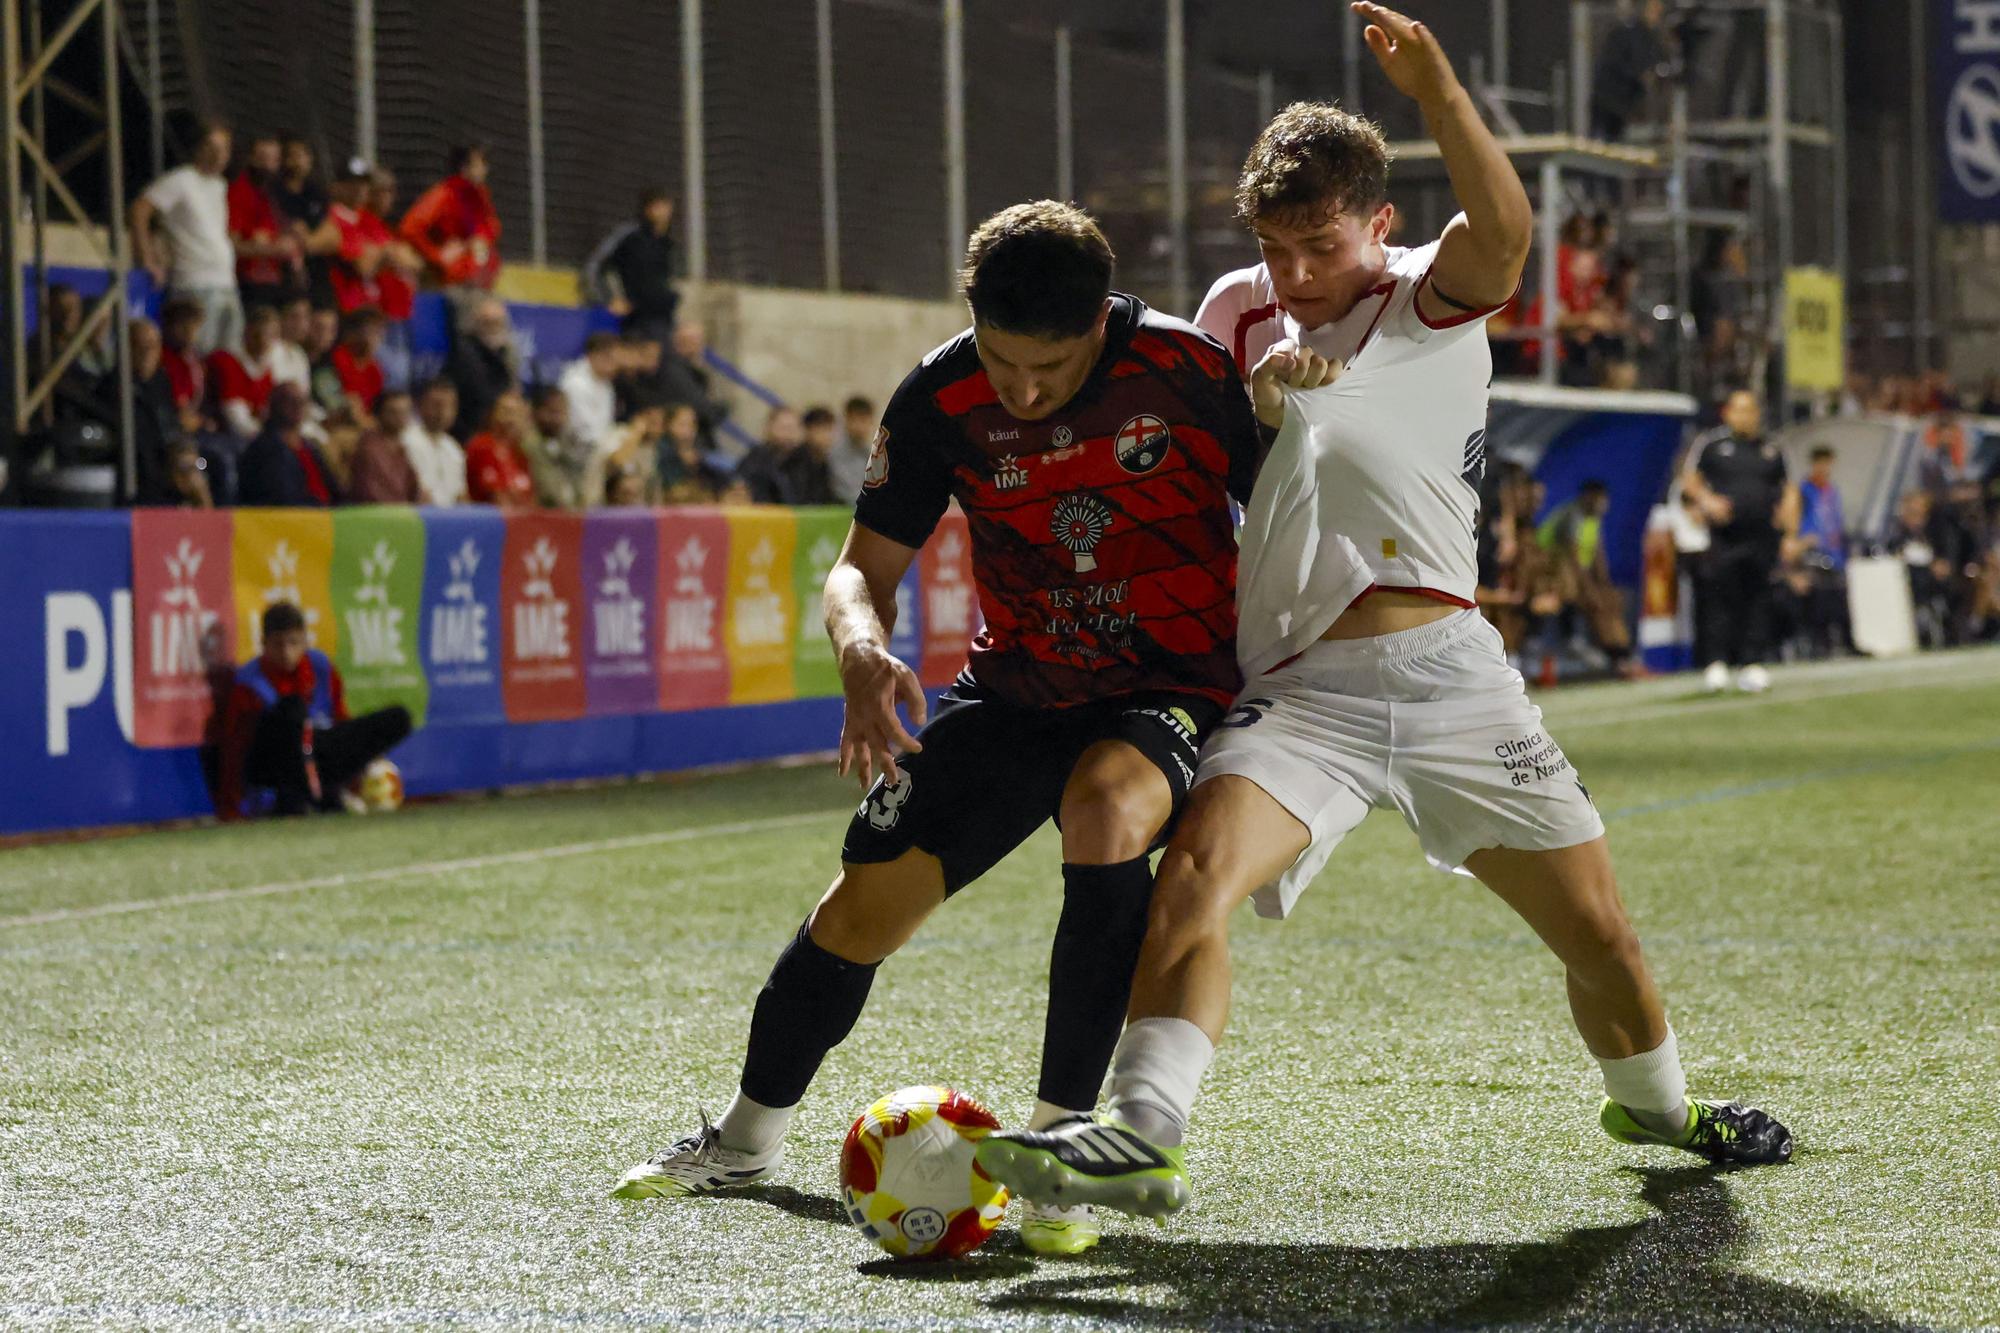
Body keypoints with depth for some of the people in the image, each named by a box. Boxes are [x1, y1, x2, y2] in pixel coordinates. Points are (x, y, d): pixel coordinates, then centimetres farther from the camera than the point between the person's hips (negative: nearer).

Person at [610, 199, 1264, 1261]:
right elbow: (862, 569, -3)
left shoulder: (1187, 369, -19)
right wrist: (862, 653, -25)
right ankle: (749, 1135, 28)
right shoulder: (941, 400, -11)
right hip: (1017, 685, 4)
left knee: (1103, 802, -36)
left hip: (1173, 687, -3)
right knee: (870, 896, 0)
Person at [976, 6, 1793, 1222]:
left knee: (1596, 926, 6)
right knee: (1195, 871, -26)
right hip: (1300, 694, 1)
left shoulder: (1430, 301, 4)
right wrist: (1258, 377, 0)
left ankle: (1654, 1105, 34)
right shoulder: (1241, 310, 15)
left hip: (1452, 674, -1)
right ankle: (1143, 1138, -36)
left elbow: (1504, 232, -18)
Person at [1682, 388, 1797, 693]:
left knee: (1758, 599, 2)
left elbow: (1787, 487, 24)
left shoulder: (1770, 451, 18)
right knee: (1721, 596, -10)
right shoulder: (1710, 444, 6)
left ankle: (1752, 662, 5)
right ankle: (1717, 661, -6)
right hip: (1724, 536, -3)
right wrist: (1707, 499, -13)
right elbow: (1688, 479, 5)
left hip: (1764, 537, 3)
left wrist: (1789, 511, 4)